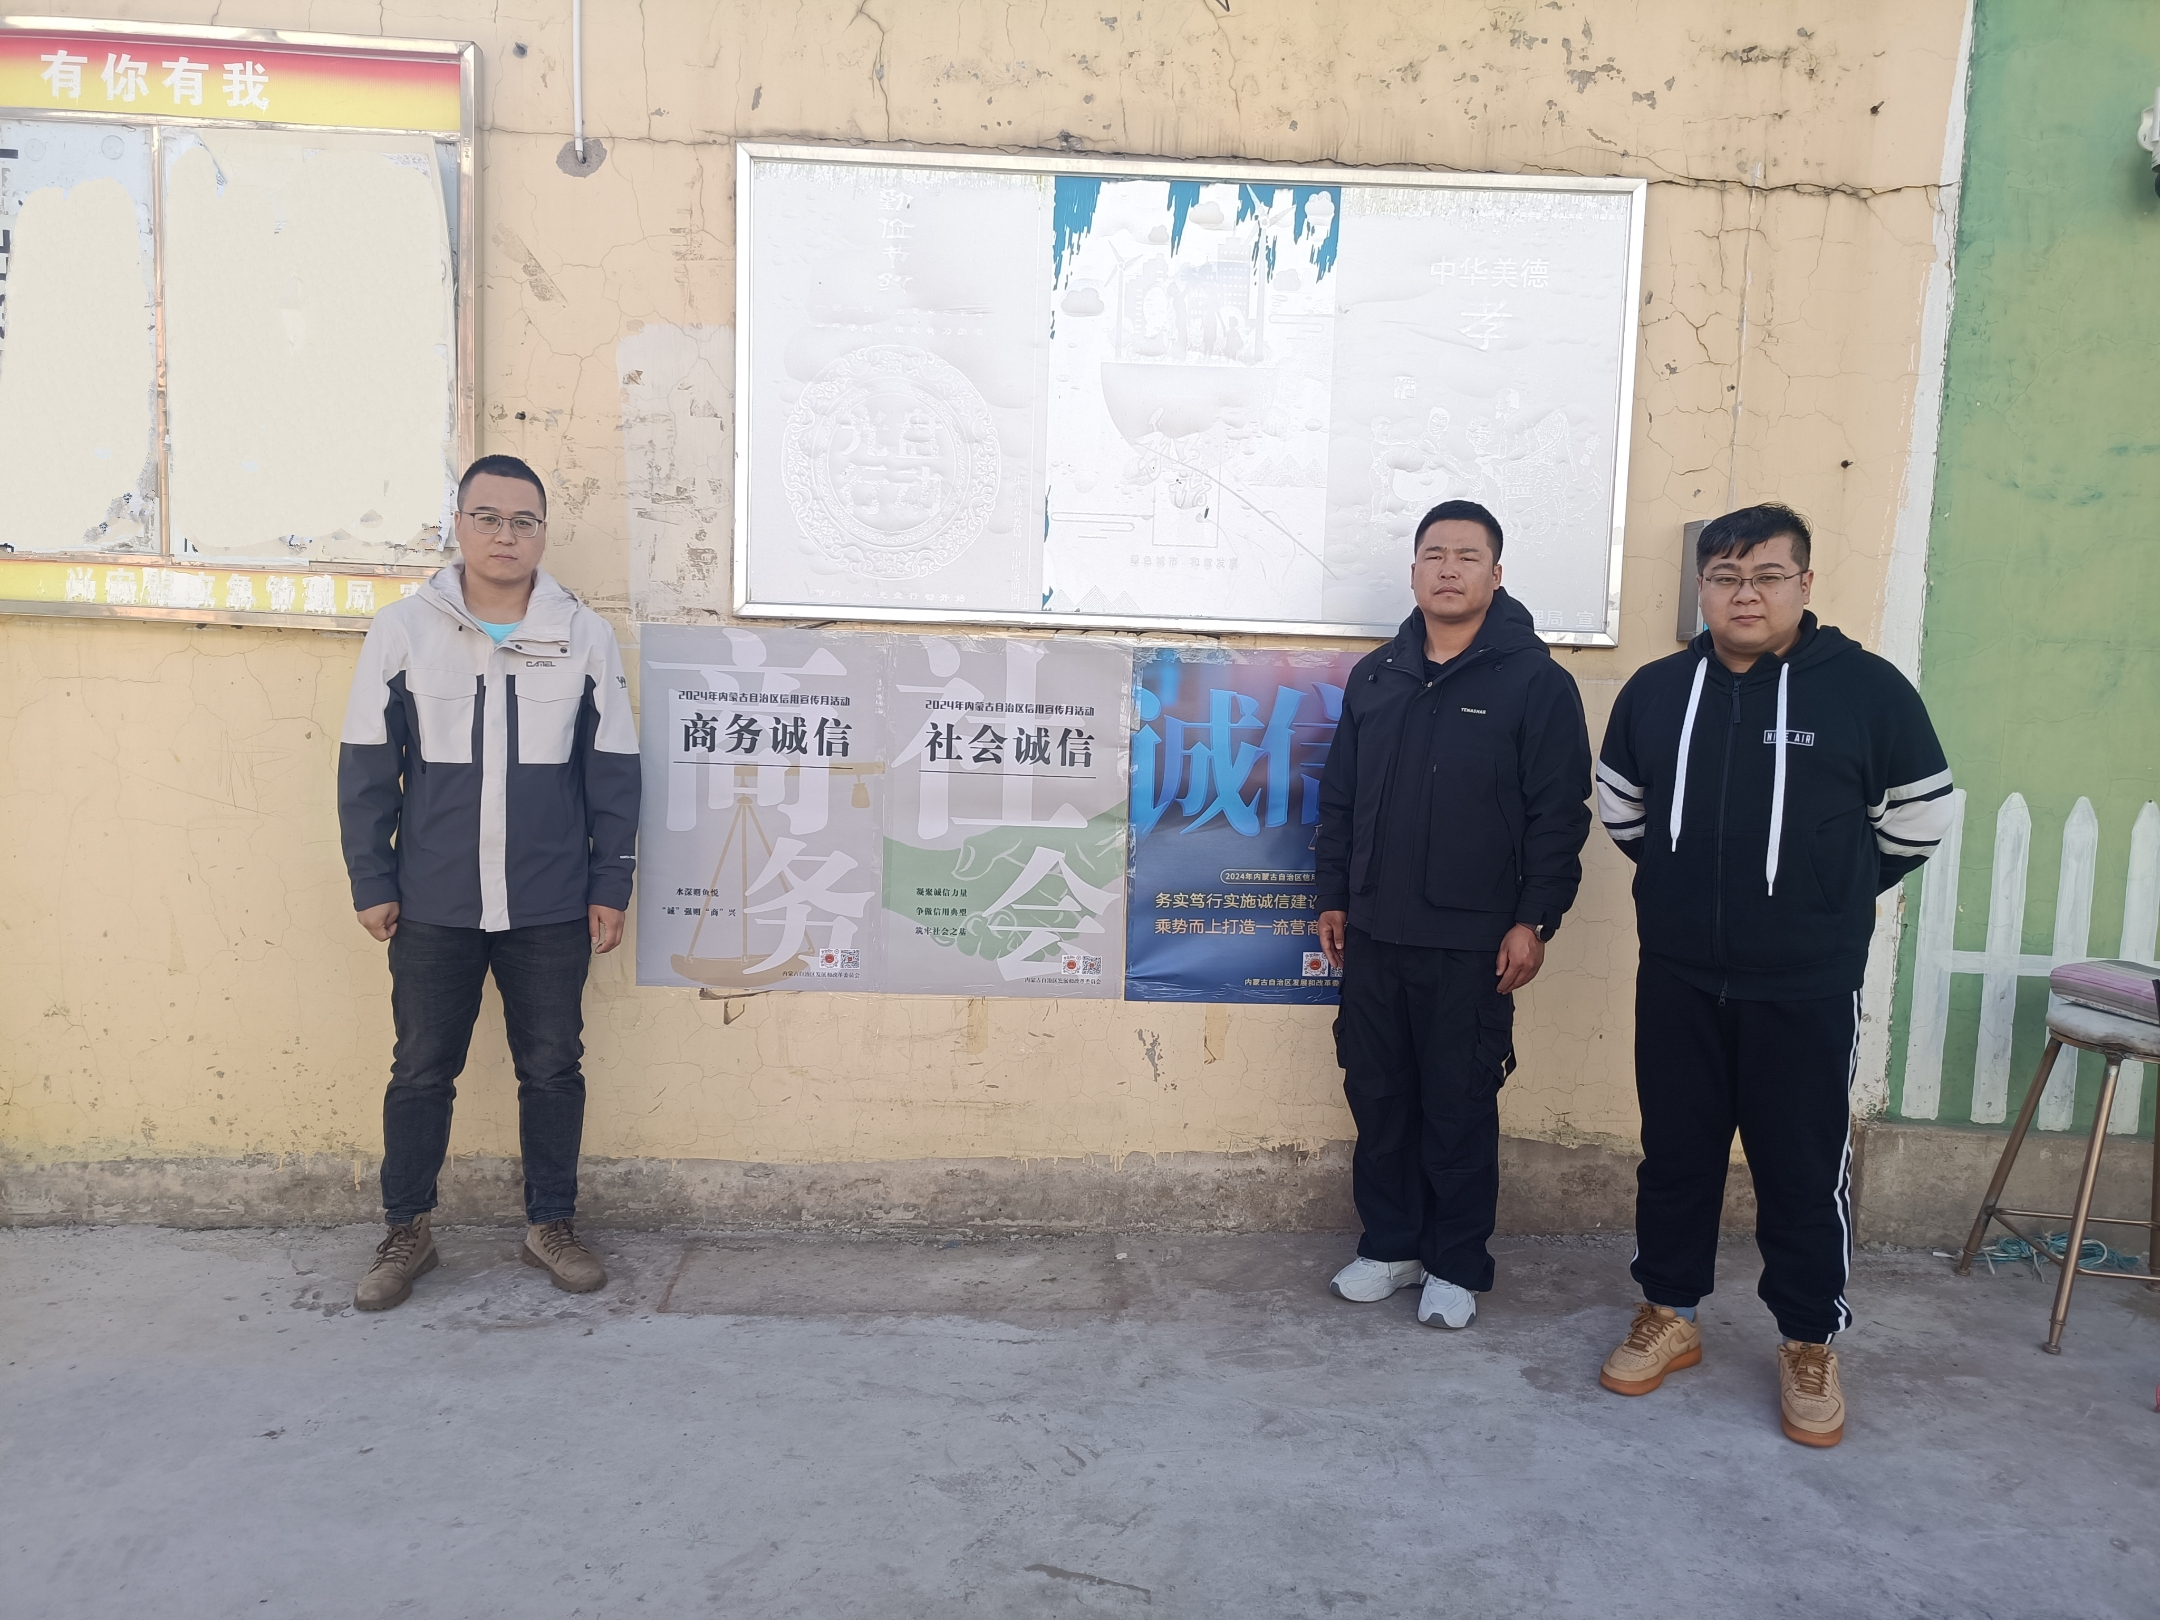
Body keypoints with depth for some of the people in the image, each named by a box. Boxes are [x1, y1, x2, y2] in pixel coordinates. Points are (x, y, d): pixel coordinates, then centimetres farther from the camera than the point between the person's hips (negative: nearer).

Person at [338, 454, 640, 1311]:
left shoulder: (585, 635, 0)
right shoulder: (404, 629, -1)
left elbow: (612, 772, 3)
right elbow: (367, 767, 3)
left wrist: (609, 887, 2)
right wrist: (371, 884, 1)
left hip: (551, 909, 0)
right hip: (432, 907, 0)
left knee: (552, 1069, 10)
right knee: (421, 1071, 11)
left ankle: (550, 1224, 27)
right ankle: (406, 1232, 28)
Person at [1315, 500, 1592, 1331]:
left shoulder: (1536, 680, -6)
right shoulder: (1375, 676, 9)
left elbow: (1559, 815, -8)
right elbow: (1339, 797, 13)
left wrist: (1534, 920, -11)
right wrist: (1333, 896, 10)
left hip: (1472, 943, -5)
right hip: (1374, 934, 5)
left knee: (1460, 1107, 6)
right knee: (1377, 1095, 12)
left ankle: (1457, 1265, 22)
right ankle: (1390, 1244, 28)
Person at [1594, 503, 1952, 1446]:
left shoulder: (1867, 689, -7)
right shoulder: (1655, 690, 3)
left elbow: (1920, 818, 3)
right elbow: (1619, 807, 17)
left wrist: (1832, 897, 9)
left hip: (1807, 988, -3)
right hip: (1677, 980, 3)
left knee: (1804, 1168, 6)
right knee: (1675, 1153, 13)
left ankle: (1810, 1347, 25)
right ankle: (1668, 1316, 30)